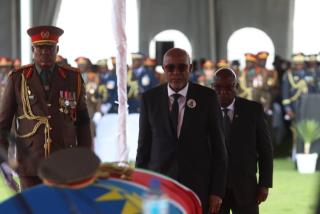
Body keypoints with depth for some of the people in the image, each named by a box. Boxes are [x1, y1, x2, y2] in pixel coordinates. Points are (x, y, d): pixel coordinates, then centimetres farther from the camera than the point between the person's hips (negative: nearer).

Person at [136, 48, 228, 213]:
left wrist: (217, 192, -2)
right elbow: (143, 146, 8)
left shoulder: (207, 97, 1)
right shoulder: (150, 98, 4)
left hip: (197, 187, 0)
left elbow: (218, 146, 2)